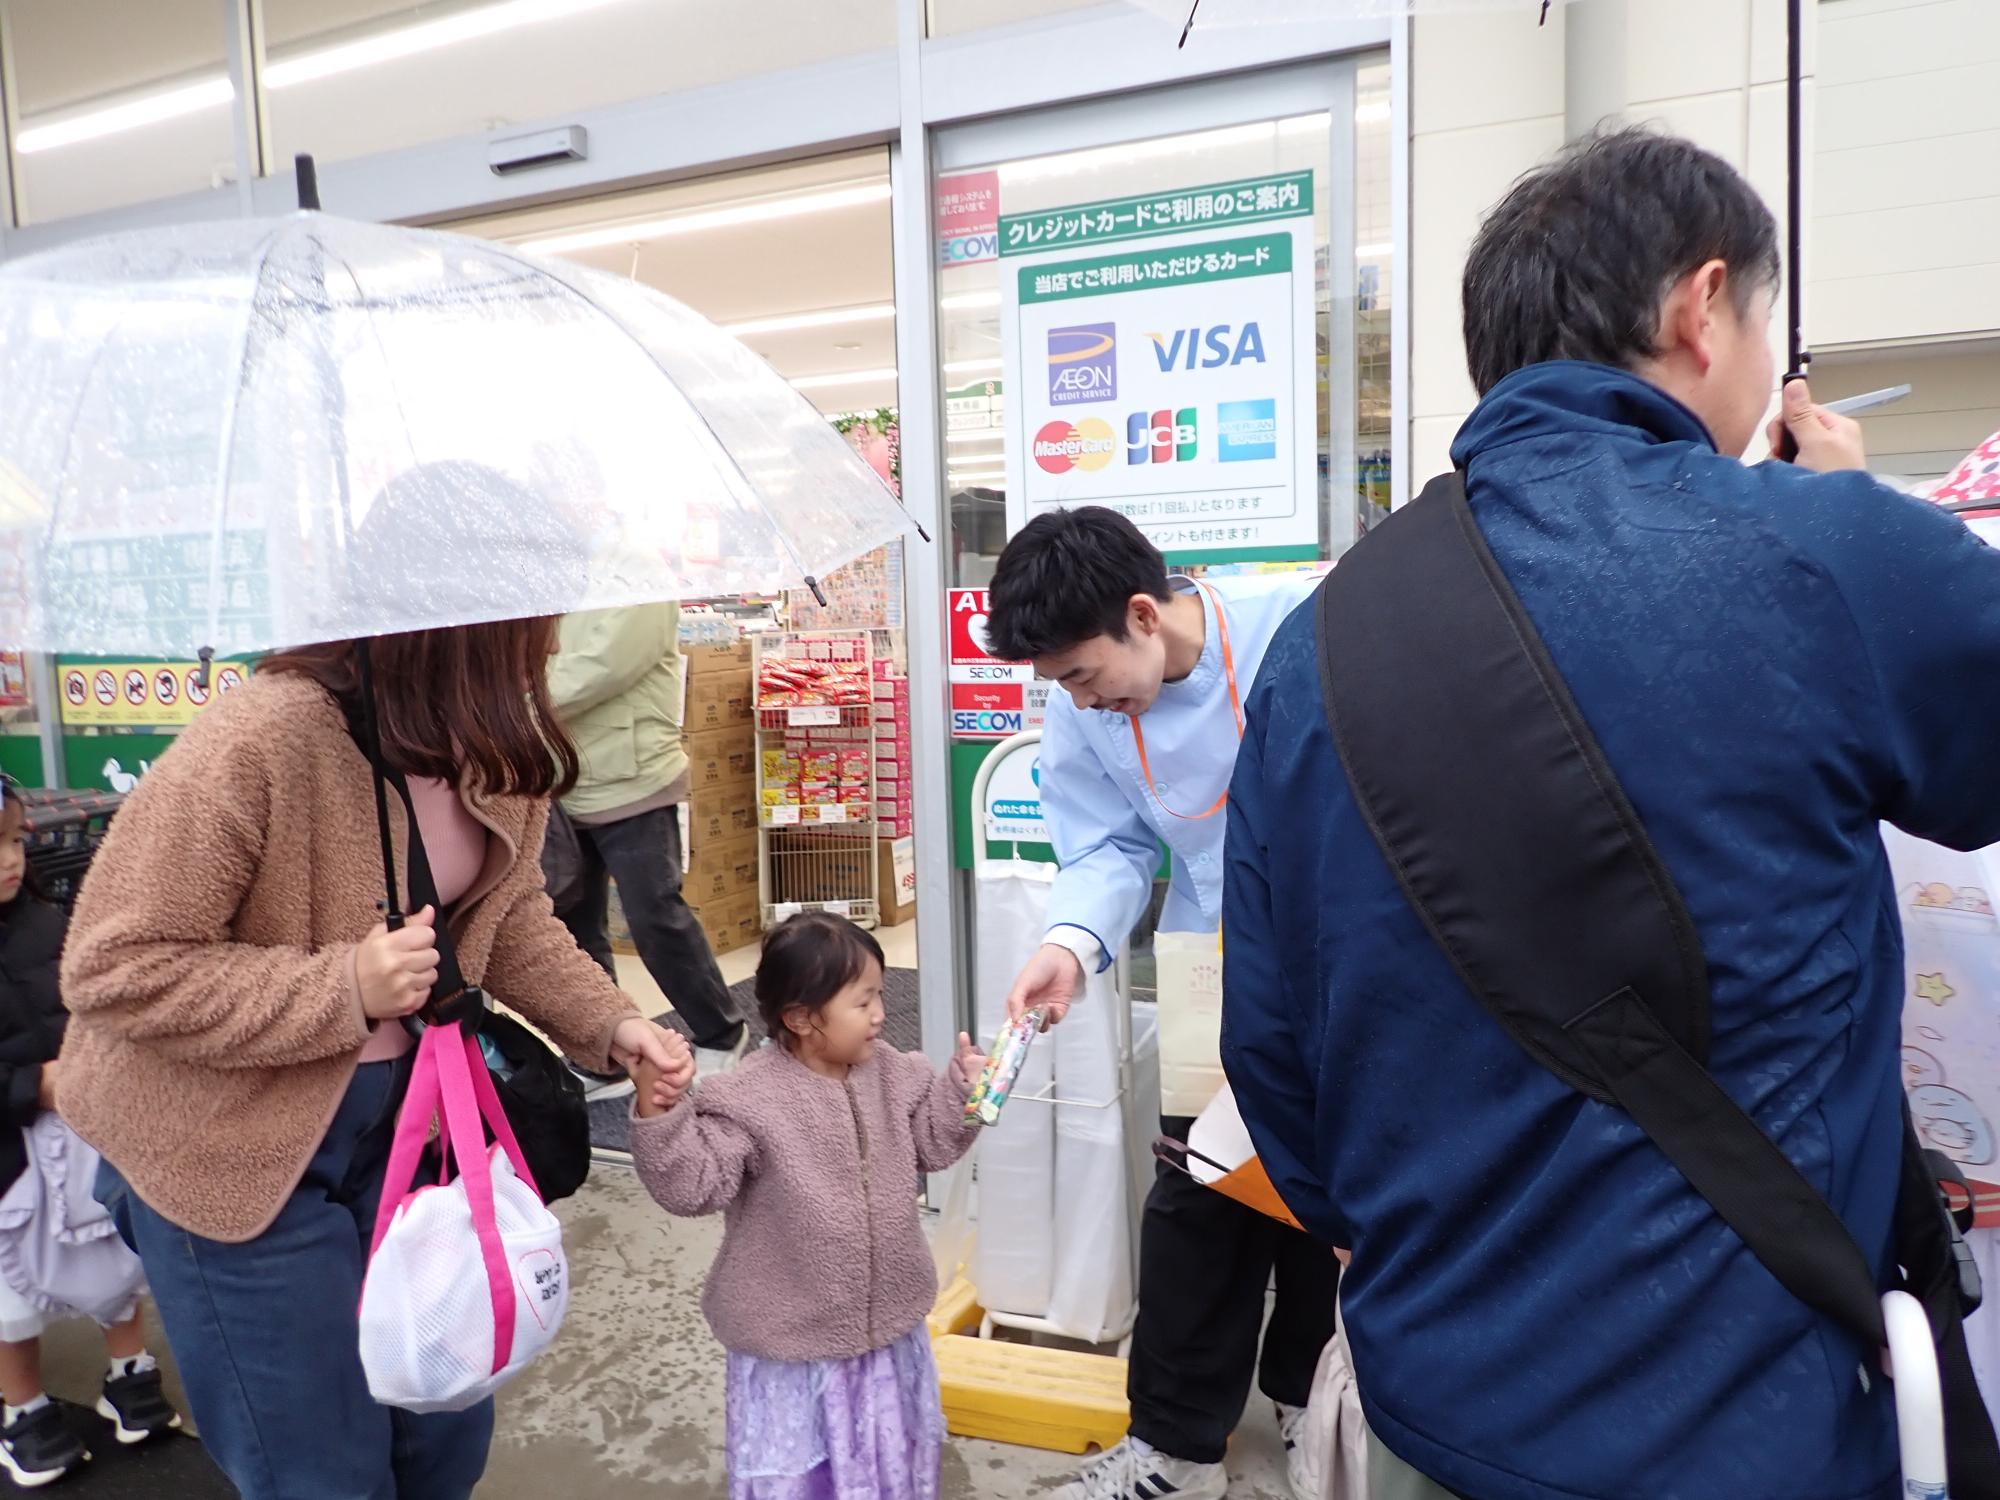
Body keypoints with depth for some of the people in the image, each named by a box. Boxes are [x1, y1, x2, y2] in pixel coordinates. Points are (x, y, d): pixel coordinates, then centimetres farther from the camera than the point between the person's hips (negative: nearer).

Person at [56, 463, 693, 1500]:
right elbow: (113, 967, -22)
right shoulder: (259, 743, -28)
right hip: (232, 1145, -6)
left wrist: (608, 1025, -8)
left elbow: (509, 914, 6)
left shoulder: (496, 750, -7)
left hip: (398, 1113, 6)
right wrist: (343, 988, -29)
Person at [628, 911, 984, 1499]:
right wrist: (658, 1118, -39)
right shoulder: (748, 1101, -24)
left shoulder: (892, 1074, -5)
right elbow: (694, 1186, -27)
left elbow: (932, 1143, 6)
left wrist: (964, 1086, -6)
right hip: (794, 1333, -5)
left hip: (886, 1319, 5)